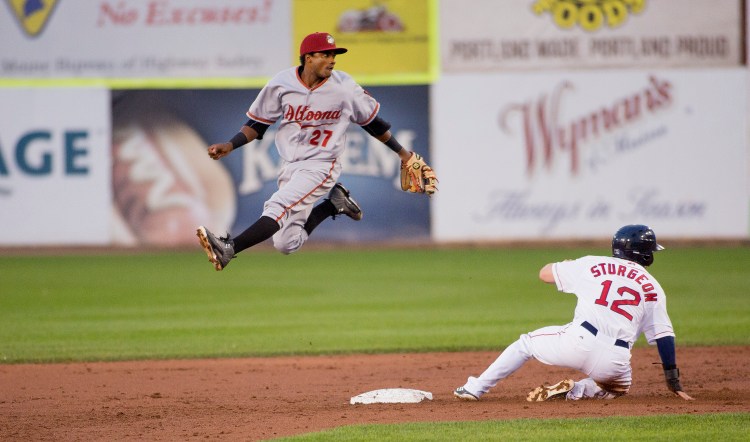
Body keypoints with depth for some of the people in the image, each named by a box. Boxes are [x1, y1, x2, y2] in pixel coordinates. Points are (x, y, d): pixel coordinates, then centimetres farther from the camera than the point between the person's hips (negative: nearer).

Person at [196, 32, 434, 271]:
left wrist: (402, 152, 13)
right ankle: (333, 204, 24)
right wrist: (230, 145, -9)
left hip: (321, 166, -4)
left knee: (278, 207, -28)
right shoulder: (281, 84, -5)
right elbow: (258, 123, 6)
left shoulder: (344, 88, -9)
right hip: (289, 168, 4)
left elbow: (372, 121, 7)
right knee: (286, 244, 4)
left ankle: (228, 250, -40)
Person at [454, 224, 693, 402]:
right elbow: (664, 335, 8)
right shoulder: (653, 288, 13)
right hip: (613, 363, 1)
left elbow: (544, 273, 19)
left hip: (578, 341, -1)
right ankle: (579, 390, 4)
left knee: (527, 342, 25)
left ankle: (476, 388, 22)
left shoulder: (593, 265, 11)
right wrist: (673, 380, 12)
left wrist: (567, 265, 41)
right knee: (619, 386, 35)